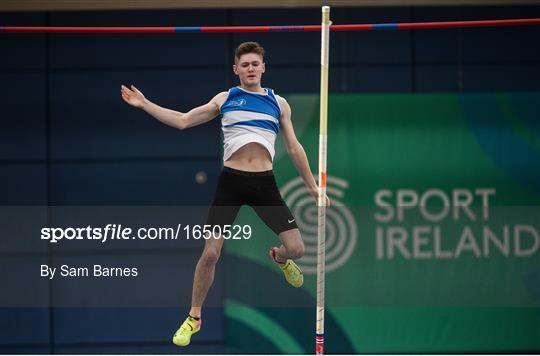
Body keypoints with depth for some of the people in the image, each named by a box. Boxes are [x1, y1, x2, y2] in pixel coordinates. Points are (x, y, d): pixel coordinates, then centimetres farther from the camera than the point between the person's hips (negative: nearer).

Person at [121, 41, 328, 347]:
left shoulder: (279, 103, 10)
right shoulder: (225, 99, 8)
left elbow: (294, 148, 15)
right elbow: (182, 121, 8)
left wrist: (313, 187, 13)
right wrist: (145, 104, 1)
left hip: (265, 183, 1)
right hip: (231, 181, -1)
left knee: (296, 249, -7)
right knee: (210, 253, -5)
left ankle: (279, 258, 33)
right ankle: (194, 318, 13)